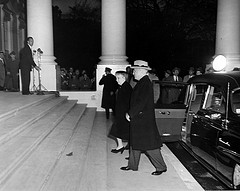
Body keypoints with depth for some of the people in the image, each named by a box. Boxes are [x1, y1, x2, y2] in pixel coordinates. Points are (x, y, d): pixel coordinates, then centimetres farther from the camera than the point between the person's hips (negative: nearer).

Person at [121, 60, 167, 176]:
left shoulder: (146, 84, -19)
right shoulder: (142, 83, 11)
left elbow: (140, 102, -24)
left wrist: (130, 114, -15)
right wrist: (131, 114, 9)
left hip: (144, 120, -10)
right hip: (137, 119, 10)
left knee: (149, 145, 0)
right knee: (134, 142, 17)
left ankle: (161, 167, 13)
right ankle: (132, 165, 30)